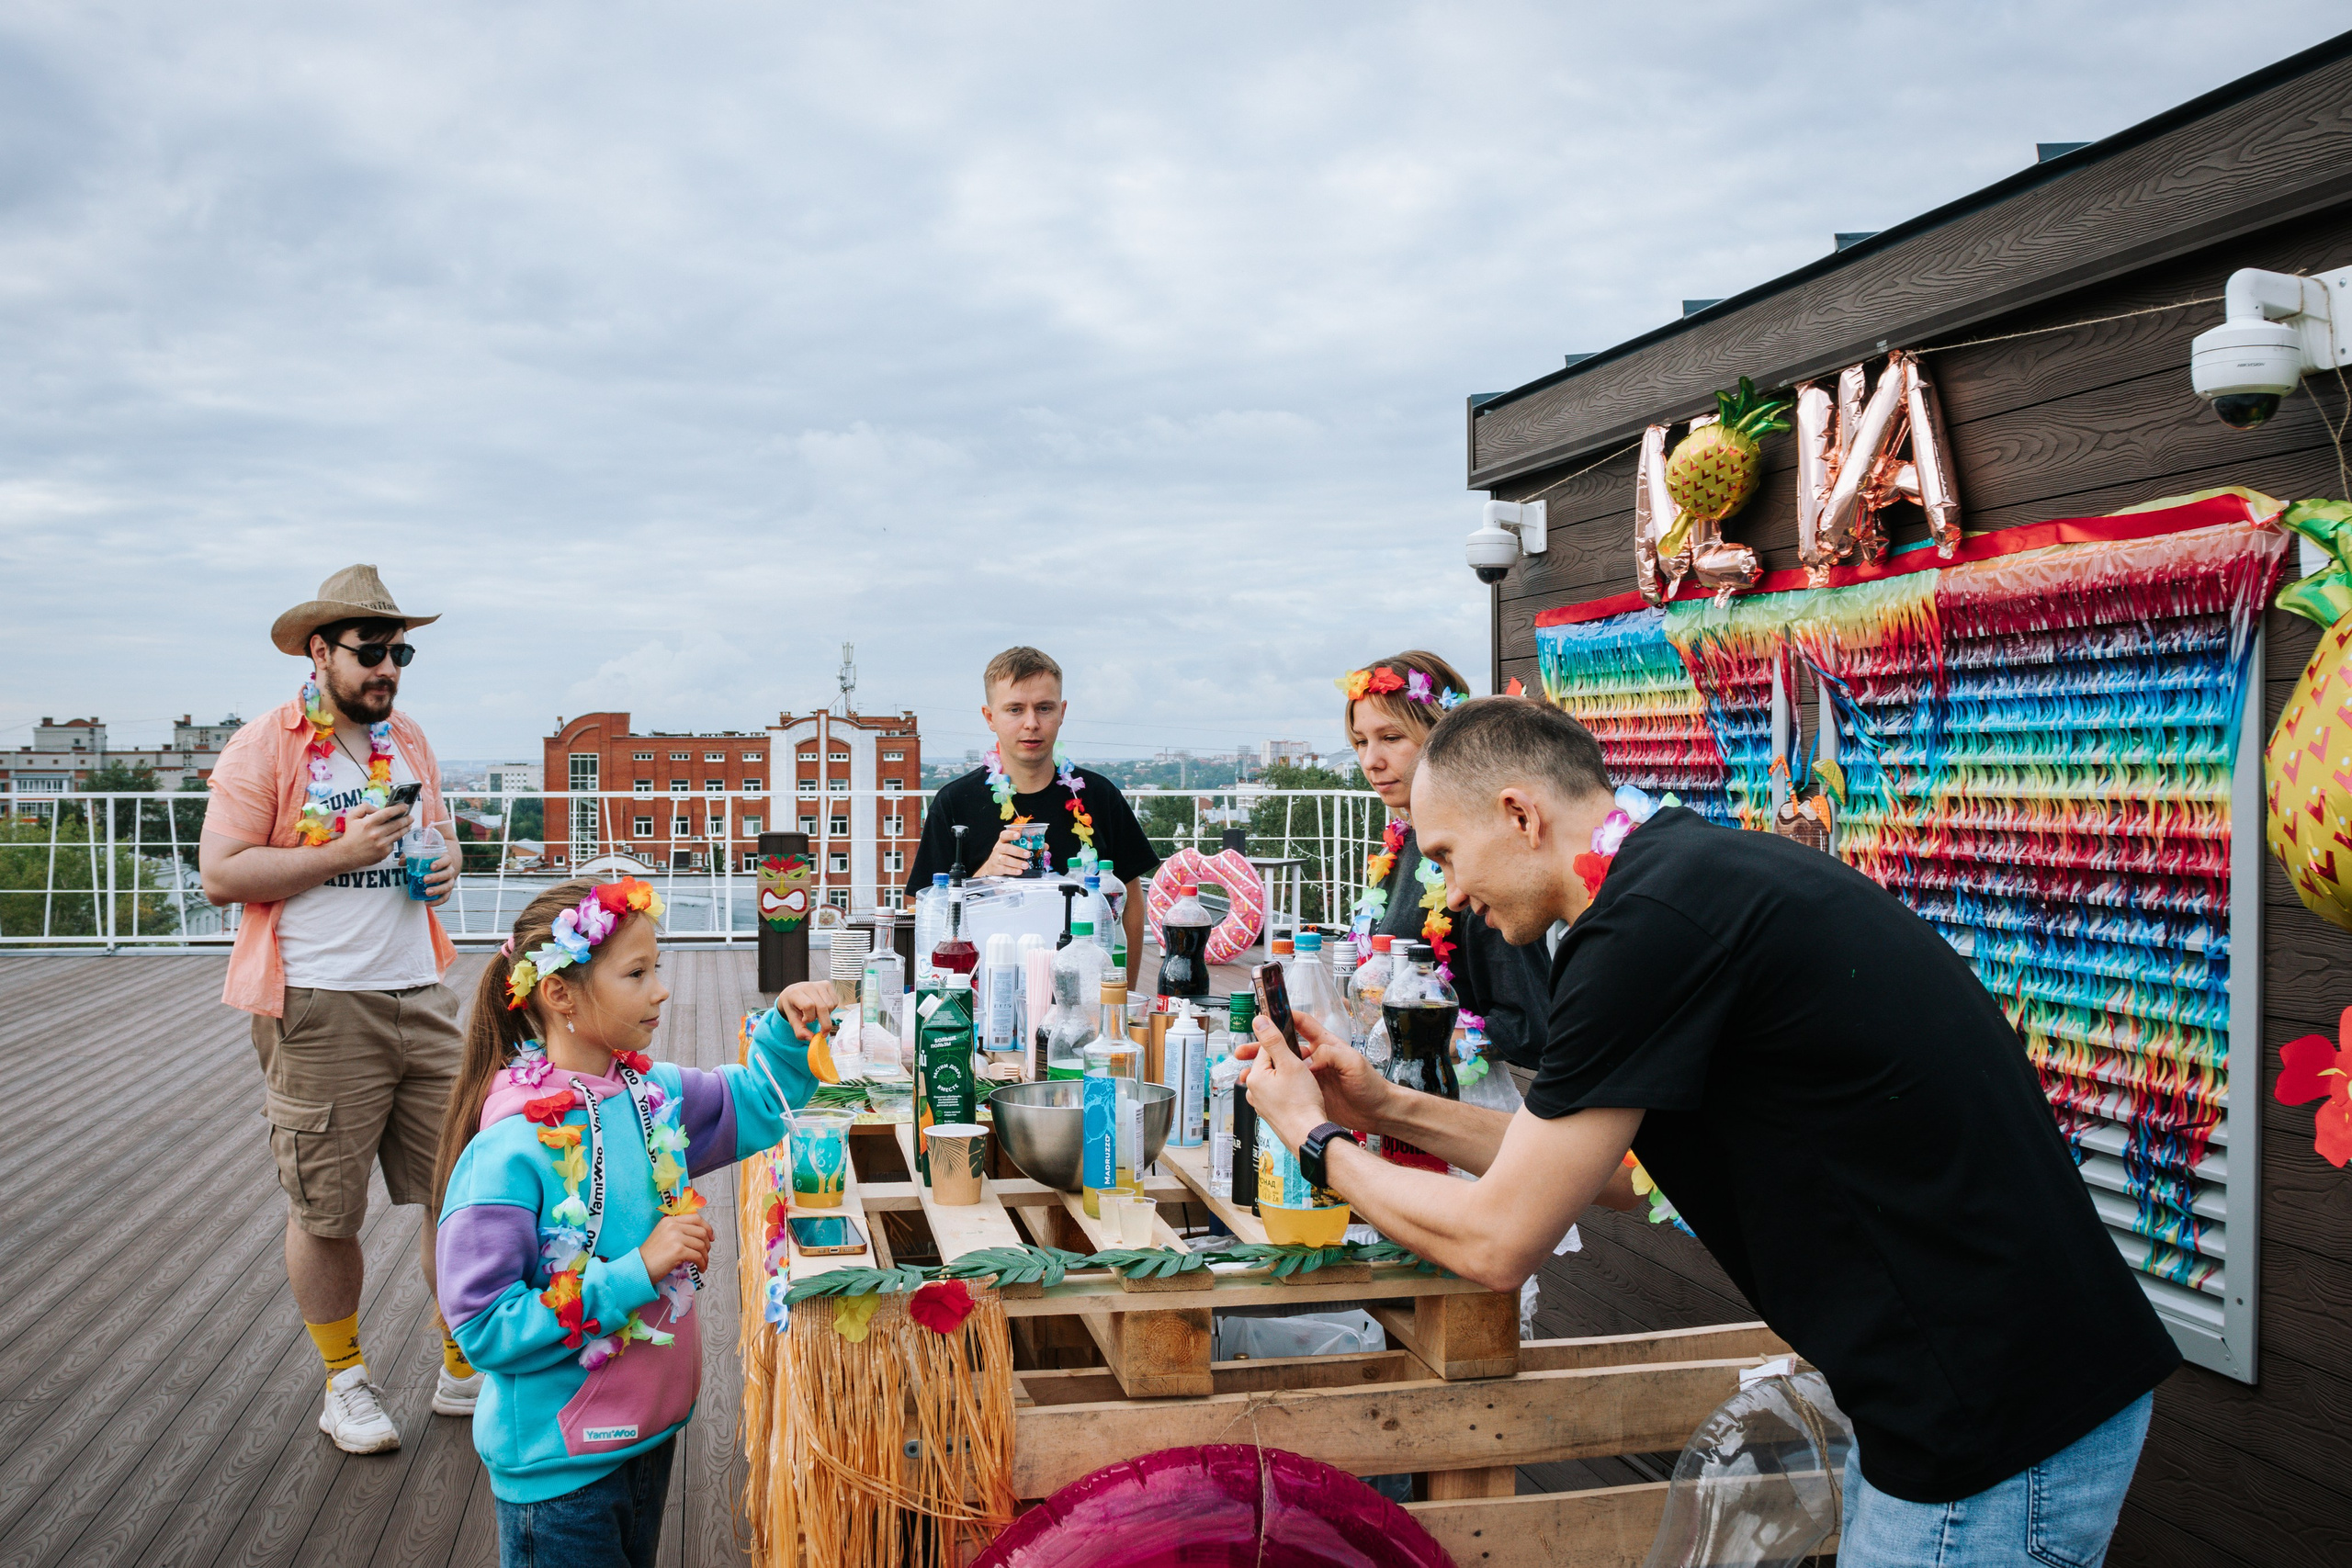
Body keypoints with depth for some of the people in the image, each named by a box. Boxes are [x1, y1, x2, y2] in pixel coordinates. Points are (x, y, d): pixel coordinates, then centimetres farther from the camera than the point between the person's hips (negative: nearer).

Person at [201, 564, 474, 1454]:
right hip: (318, 1011, -5)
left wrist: (445, 861, 4)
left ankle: (465, 1371, 23)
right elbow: (221, 876, -10)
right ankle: (345, 1383, 26)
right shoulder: (264, 749, -6)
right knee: (325, 1212, 5)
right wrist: (342, 854, -17)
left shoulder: (408, 741, 13)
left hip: (420, 997, 5)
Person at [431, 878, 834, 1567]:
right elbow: (484, 1328, -25)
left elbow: (757, 1103, 14)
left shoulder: (654, 1093, -3)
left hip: (651, 1429, 7)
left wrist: (788, 1029, -5)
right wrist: (638, 1271, -28)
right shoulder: (511, 1149, -25)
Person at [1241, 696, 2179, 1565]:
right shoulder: (1704, 870, 8)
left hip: (1996, 1433, -9)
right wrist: (1391, 1110, 15)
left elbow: (1495, 1243, -15)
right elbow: (1616, 1171, 16)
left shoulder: (1645, 927, -22)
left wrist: (1317, 1143, 1)